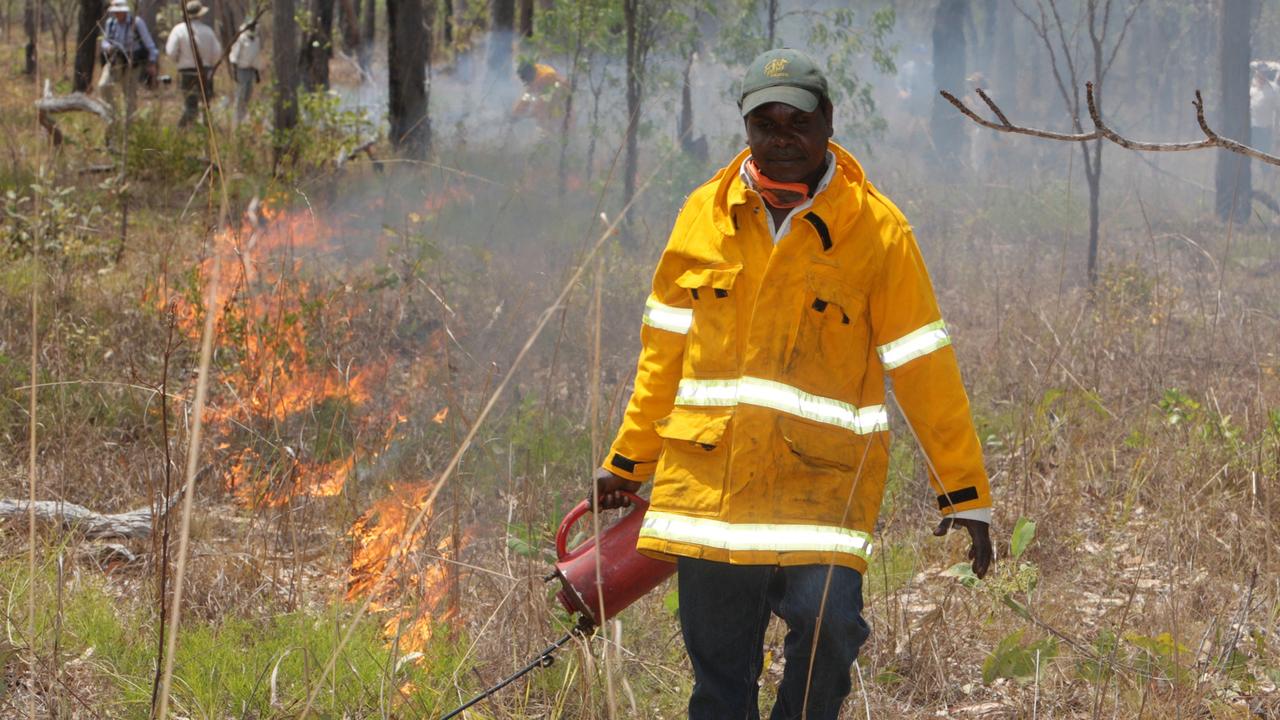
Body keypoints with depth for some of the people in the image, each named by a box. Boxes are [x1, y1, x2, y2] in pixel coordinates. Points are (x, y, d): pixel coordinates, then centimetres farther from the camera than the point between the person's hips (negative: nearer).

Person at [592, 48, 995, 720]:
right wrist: (628, 458, 22)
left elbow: (923, 368, 1)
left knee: (827, 625, -23)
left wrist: (963, 493, 0)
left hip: (822, 478, -3)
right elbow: (666, 348, 19)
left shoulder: (877, 230, -1)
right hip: (707, 477, 3)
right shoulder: (704, 215, 8)